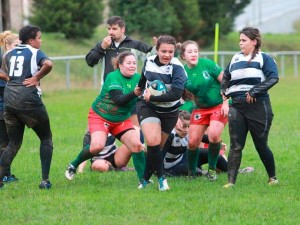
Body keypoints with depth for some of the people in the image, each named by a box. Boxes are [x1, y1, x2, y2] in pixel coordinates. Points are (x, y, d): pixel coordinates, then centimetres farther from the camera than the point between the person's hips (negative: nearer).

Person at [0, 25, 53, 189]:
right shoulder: (35, 53, -3)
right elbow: (48, 64, -22)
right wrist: (37, 78, -9)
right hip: (28, 99, -6)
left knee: (13, 144, 15)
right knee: (46, 139, 10)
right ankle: (45, 180, 2)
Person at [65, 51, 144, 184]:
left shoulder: (138, 78, -8)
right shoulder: (113, 77, -22)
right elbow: (118, 100, -33)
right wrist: (134, 93, -48)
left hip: (121, 120, 5)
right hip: (99, 117, -5)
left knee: (137, 145, -14)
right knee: (97, 146, -25)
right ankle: (74, 165, 1)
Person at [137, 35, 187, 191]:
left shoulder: (177, 68, -20)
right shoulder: (149, 62, -6)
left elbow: (176, 94, -30)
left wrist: (152, 97, -26)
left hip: (169, 112, -1)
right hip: (148, 107, 1)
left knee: (156, 146, 8)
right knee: (152, 141, -22)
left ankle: (145, 179, 26)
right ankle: (161, 178, -13)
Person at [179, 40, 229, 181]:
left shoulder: (207, 64, -13)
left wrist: (226, 103, -11)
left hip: (218, 106, -3)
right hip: (200, 109, 3)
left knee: (213, 135, -22)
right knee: (192, 141, -3)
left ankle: (212, 169, -3)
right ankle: (191, 173, 18)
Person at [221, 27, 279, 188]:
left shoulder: (263, 58, -2)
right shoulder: (235, 59, 15)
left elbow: (273, 77, -17)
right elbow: (226, 76, 31)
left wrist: (254, 91, -22)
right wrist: (224, 91, 13)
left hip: (258, 106, -4)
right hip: (237, 107, 4)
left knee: (261, 145, 5)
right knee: (236, 146, -2)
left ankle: (272, 177, 24)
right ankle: (231, 181, -3)